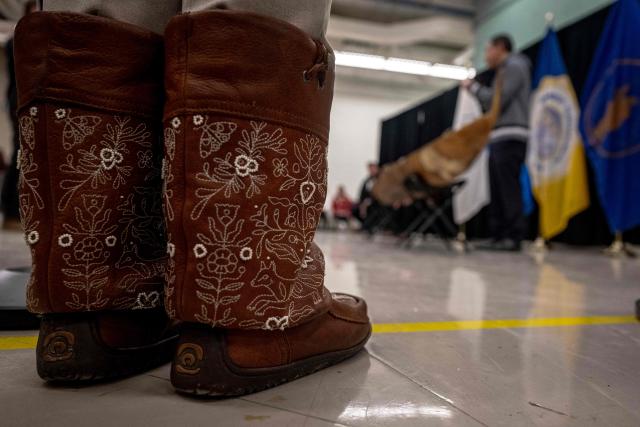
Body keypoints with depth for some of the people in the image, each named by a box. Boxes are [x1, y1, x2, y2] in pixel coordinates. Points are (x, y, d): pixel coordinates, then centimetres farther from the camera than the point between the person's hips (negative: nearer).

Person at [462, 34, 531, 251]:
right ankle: (499, 236, 4)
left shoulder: (514, 66, -1)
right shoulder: (504, 71, 27)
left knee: (509, 189, -13)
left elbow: (497, 101, -13)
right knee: (497, 191, 4)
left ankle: (514, 238, -13)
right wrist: (476, 90, 16)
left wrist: (473, 86, 0)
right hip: (498, 138, 9)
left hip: (510, 137, -9)